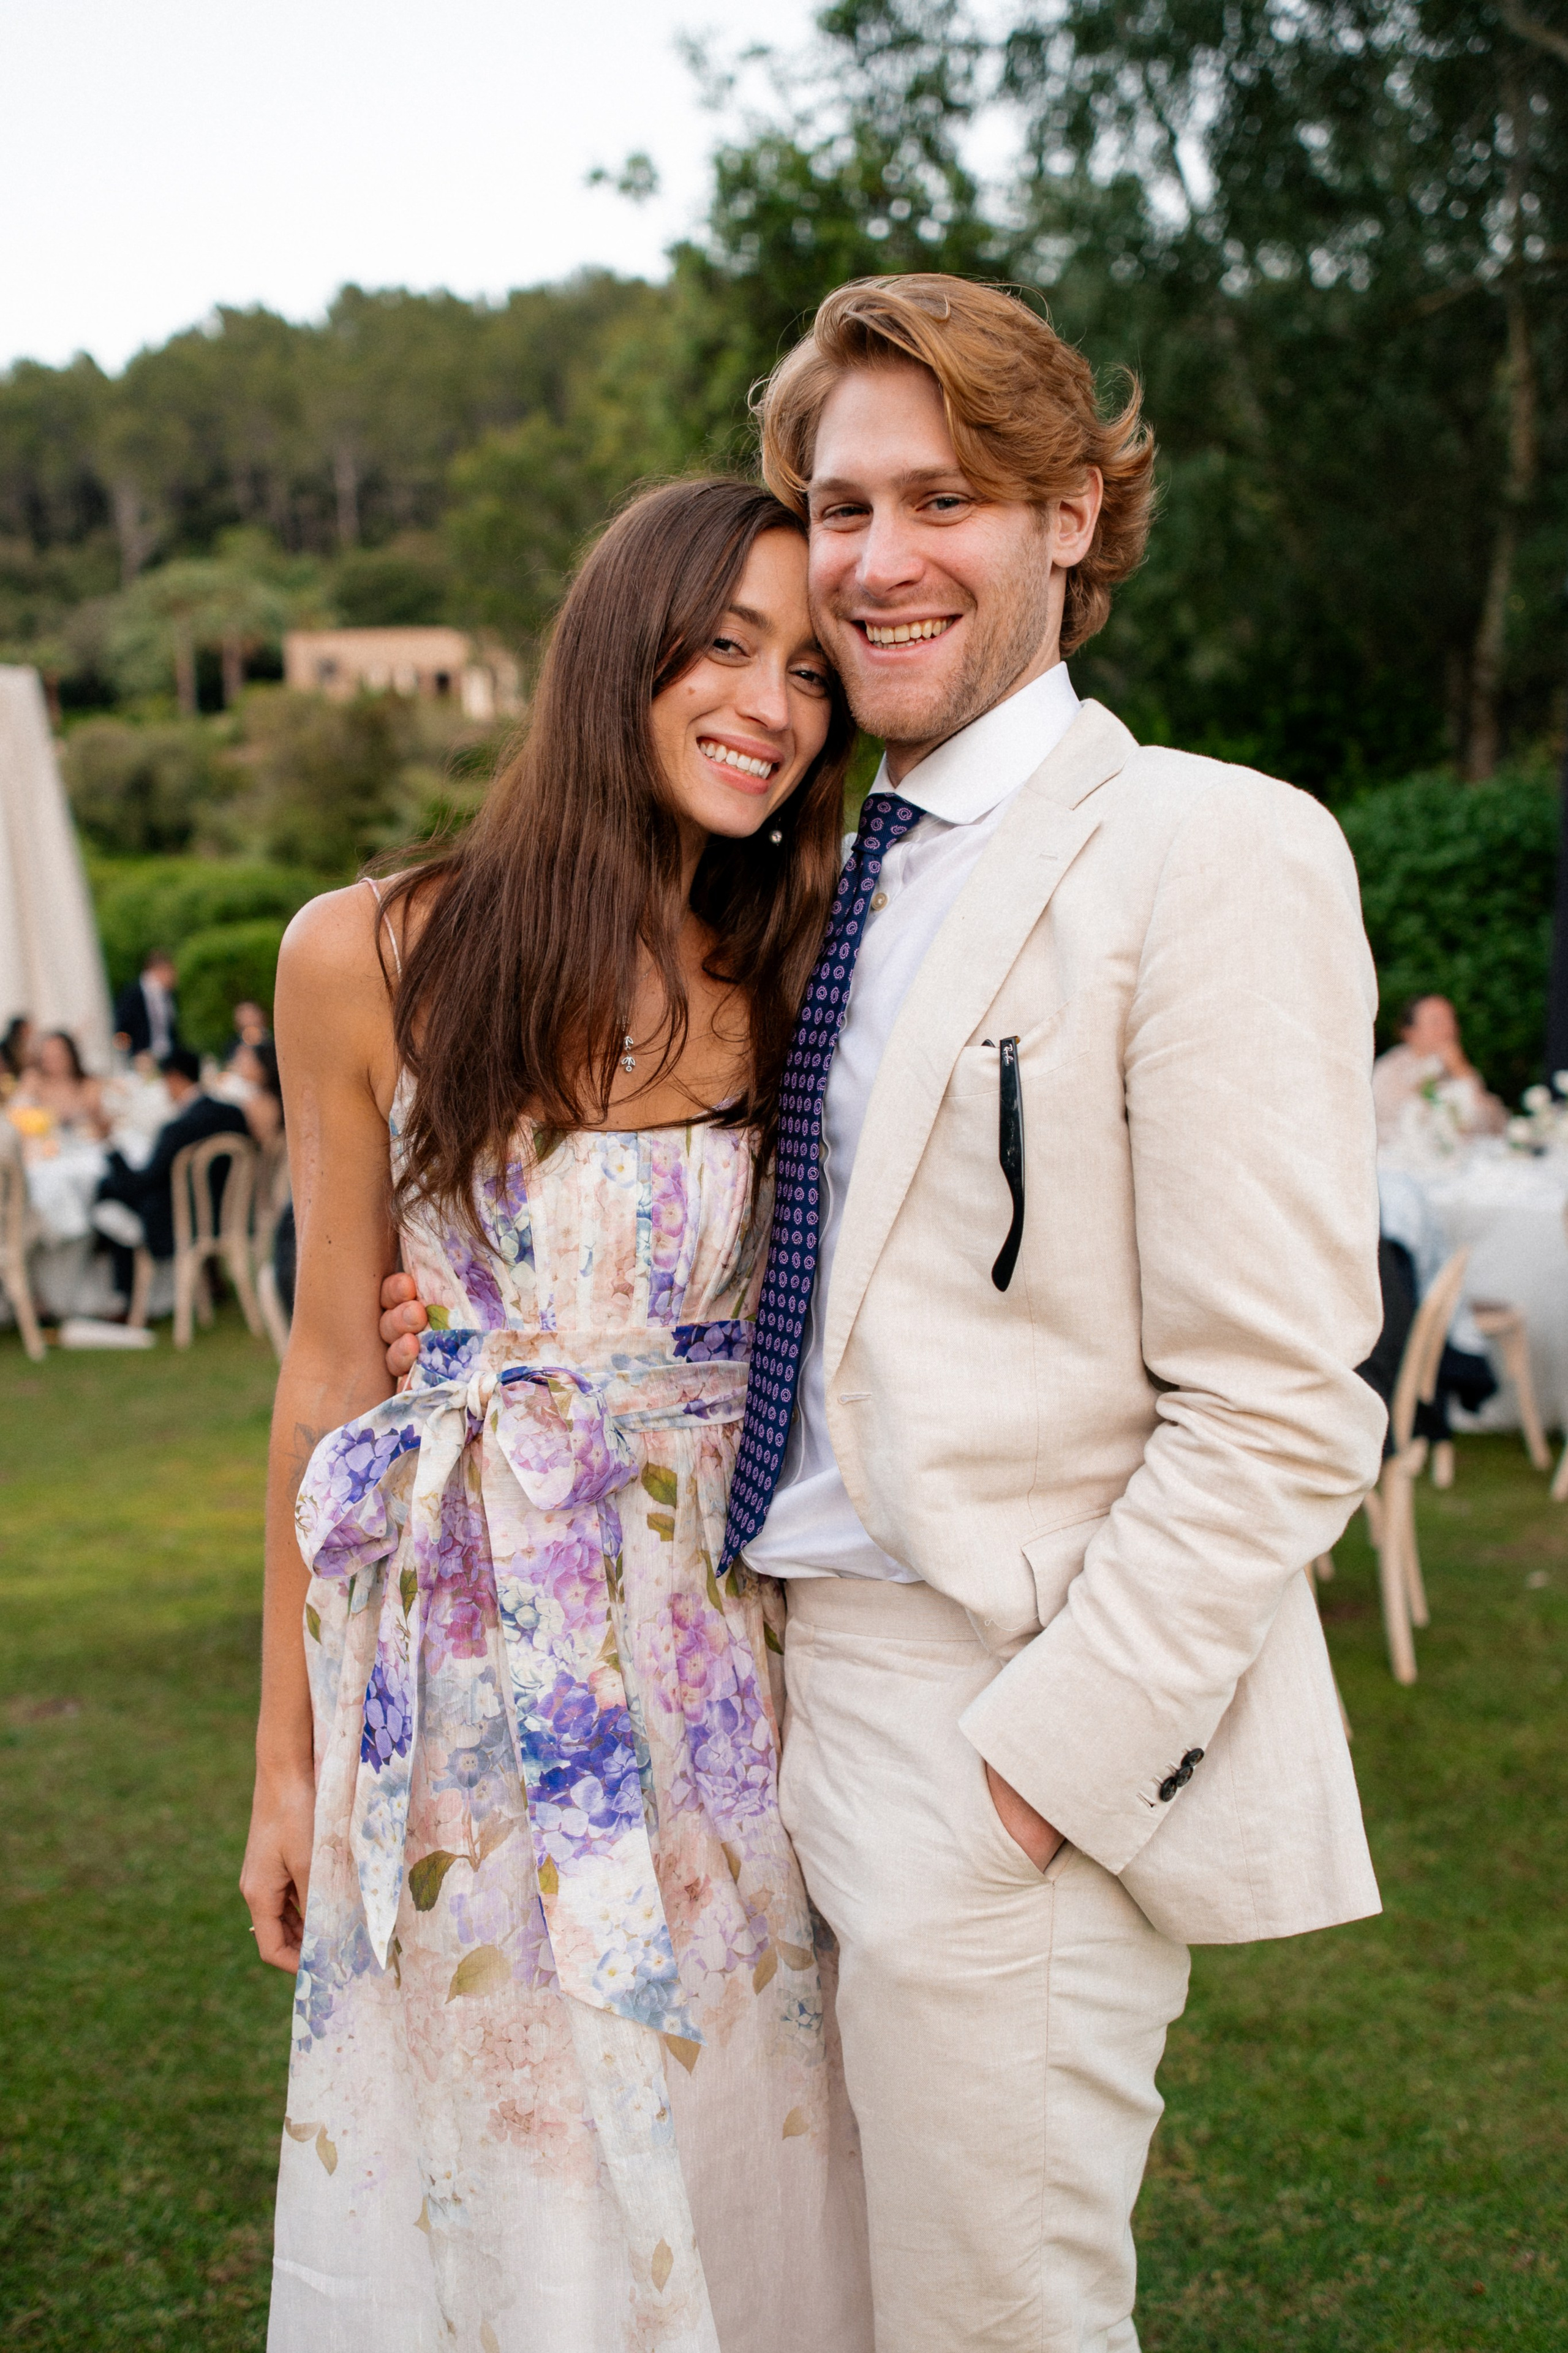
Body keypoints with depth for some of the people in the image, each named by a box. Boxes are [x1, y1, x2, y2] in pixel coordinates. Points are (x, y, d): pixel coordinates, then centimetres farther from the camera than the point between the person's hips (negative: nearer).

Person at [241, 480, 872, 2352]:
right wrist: (288, 1753, 2)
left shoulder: (796, 990, 1)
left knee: (727, 2159, 13)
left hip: (728, 1638, 2)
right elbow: (332, 1371, 0)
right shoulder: (372, 961, -5)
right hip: (471, 1655, -1)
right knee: (486, 2179, 11)